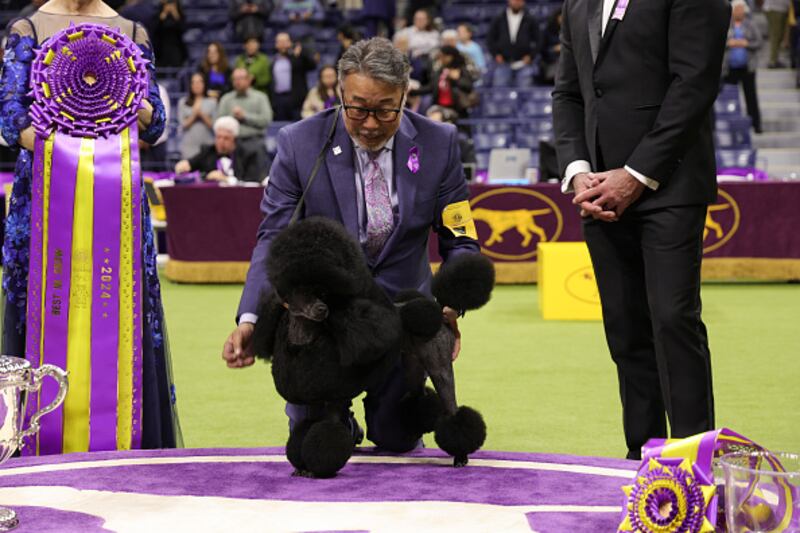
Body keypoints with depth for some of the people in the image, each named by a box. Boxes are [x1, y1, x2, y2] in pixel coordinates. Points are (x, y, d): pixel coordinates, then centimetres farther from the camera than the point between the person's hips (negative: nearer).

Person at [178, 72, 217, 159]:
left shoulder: (212, 102, 5)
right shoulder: (183, 102, 8)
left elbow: (214, 125, 1)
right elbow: (183, 125, 3)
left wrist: (202, 114, -10)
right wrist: (194, 114, -8)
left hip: (207, 145, -1)